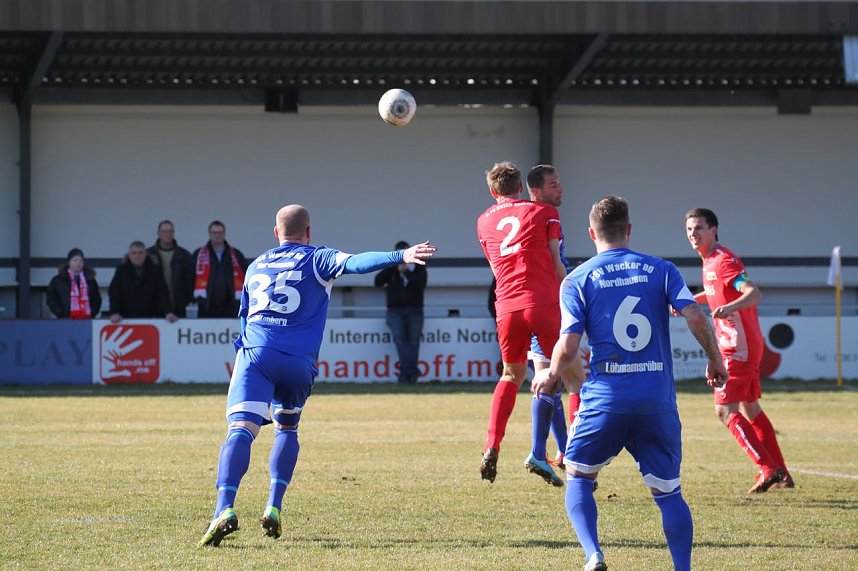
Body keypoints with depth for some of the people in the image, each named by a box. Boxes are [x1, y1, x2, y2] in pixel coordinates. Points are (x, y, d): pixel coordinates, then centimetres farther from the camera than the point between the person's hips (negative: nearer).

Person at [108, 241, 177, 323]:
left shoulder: (154, 271, 4)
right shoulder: (122, 270, 2)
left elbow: (162, 293, -3)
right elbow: (114, 293, -5)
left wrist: (168, 312, -18)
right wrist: (114, 312, -20)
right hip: (127, 318, 0)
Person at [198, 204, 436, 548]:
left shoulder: (255, 267, 23)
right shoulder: (316, 260, 10)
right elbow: (354, 263, -9)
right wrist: (400, 258, -19)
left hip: (254, 353, 1)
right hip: (298, 362, -1)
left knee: (240, 429, -15)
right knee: (286, 428, 23)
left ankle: (225, 509, -35)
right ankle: (273, 509, 10)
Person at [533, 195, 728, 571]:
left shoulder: (577, 280, 1)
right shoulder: (661, 270, 5)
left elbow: (568, 347, -7)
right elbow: (696, 317, -7)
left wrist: (550, 376, 13)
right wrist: (715, 361, 9)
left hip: (605, 398, -1)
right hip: (658, 399, 1)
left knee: (578, 478, 15)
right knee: (668, 492, 10)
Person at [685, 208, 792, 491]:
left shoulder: (724, 260, -16)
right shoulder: (709, 261, 13)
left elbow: (754, 293, -28)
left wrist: (729, 307, -45)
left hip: (738, 348, -10)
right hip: (739, 347, 10)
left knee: (725, 410, -11)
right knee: (750, 409, 15)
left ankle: (768, 469, -12)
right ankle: (781, 474, 20)